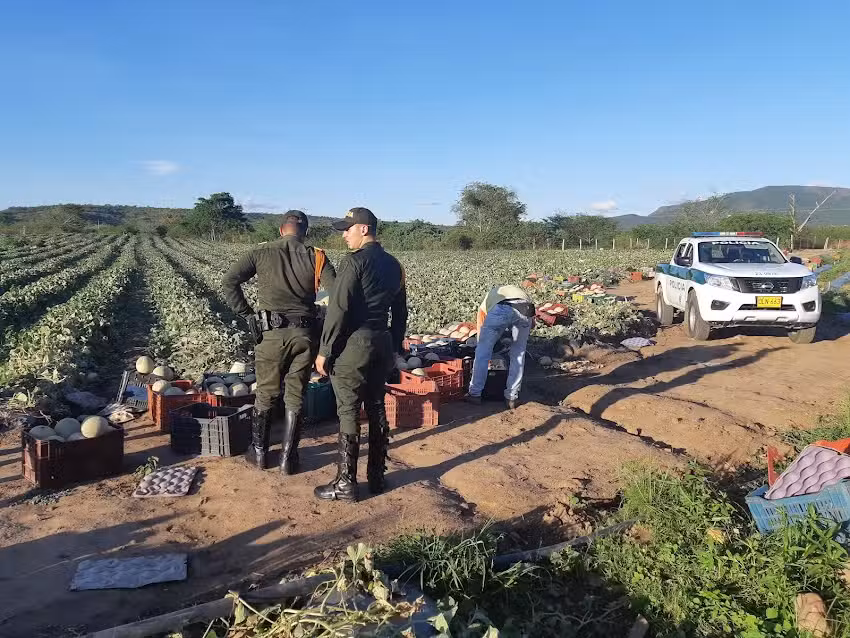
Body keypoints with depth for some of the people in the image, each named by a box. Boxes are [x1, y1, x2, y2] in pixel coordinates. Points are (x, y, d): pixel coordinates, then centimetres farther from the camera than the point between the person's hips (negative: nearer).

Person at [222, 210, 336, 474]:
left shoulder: (261, 252, 3)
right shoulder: (316, 257, 1)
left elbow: (229, 281, -5)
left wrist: (248, 315, 1)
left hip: (270, 333, 0)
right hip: (305, 334, 0)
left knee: (266, 394, 16)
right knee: (295, 397, 11)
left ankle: (259, 452, 27)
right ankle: (288, 457, 17)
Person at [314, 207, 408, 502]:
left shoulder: (355, 261, -13)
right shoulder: (393, 264, 11)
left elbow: (338, 309, -16)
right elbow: (400, 312, 16)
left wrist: (324, 350, -11)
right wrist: (395, 347, 23)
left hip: (353, 343, -8)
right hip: (382, 342, 8)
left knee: (349, 413, -1)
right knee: (376, 409, 14)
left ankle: (345, 484, 7)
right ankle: (377, 477, 23)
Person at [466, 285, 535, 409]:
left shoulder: (485, 304, 40)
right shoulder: (519, 291, 45)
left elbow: (481, 334, 45)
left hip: (501, 309, -2)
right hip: (525, 309, 2)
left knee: (483, 350, 17)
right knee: (518, 353, 22)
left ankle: (475, 394, 25)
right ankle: (511, 397, 25)